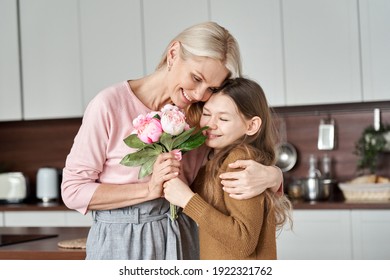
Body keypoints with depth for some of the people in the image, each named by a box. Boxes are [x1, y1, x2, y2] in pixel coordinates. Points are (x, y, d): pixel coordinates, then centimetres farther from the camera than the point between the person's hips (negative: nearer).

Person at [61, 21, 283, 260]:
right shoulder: (111, 105, -14)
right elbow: (73, 190, -12)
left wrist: (271, 175, -22)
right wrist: (149, 189, -22)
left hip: (180, 240, 4)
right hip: (121, 245, -4)